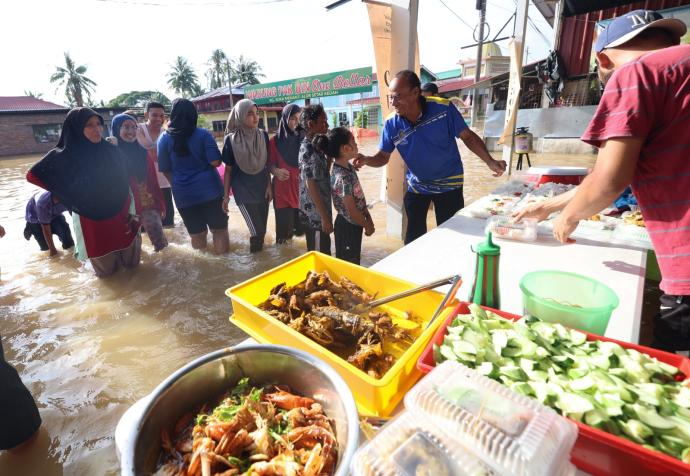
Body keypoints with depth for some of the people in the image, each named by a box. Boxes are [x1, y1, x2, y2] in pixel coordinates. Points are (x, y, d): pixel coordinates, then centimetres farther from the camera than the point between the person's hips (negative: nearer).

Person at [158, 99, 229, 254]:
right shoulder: (203, 134, -6)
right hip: (209, 189, -2)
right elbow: (215, 162, -13)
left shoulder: (164, 138, 1)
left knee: (197, 234, 12)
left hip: (184, 194, 2)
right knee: (219, 230, 9)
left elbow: (165, 170, 4)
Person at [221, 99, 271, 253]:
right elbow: (228, 170, -2)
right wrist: (226, 195, -1)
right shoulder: (231, 140, -9)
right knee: (257, 231, -8)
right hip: (243, 190, -3)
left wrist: (269, 185, 3)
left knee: (262, 229, 8)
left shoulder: (263, 135, -1)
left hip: (262, 187, 3)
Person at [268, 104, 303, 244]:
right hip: (283, 189, -1)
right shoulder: (275, 141, -2)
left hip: (302, 187, 2)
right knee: (285, 226, 2)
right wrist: (276, 171, -18)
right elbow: (270, 164, 3)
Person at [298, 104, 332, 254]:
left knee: (317, 255, 20)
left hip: (314, 213, 9)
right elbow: (311, 185, -22)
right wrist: (325, 217, -20)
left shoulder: (314, 146, 10)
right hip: (316, 215, -9)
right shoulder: (309, 150, -18)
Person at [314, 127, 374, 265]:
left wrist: (369, 218, 9)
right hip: (348, 226, -8)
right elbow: (352, 210, -22)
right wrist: (367, 226, -9)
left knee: (353, 261, 23)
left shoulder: (348, 167, 1)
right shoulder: (342, 177, -27)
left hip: (353, 224, 9)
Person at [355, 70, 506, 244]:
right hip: (416, 185, 2)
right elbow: (383, 156, -4)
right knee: (414, 237, 12)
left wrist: (490, 161, -21)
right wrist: (366, 160, -26)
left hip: (449, 183, -1)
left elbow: (468, 136, -11)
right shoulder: (392, 124, -14)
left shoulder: (443, 108, -20)